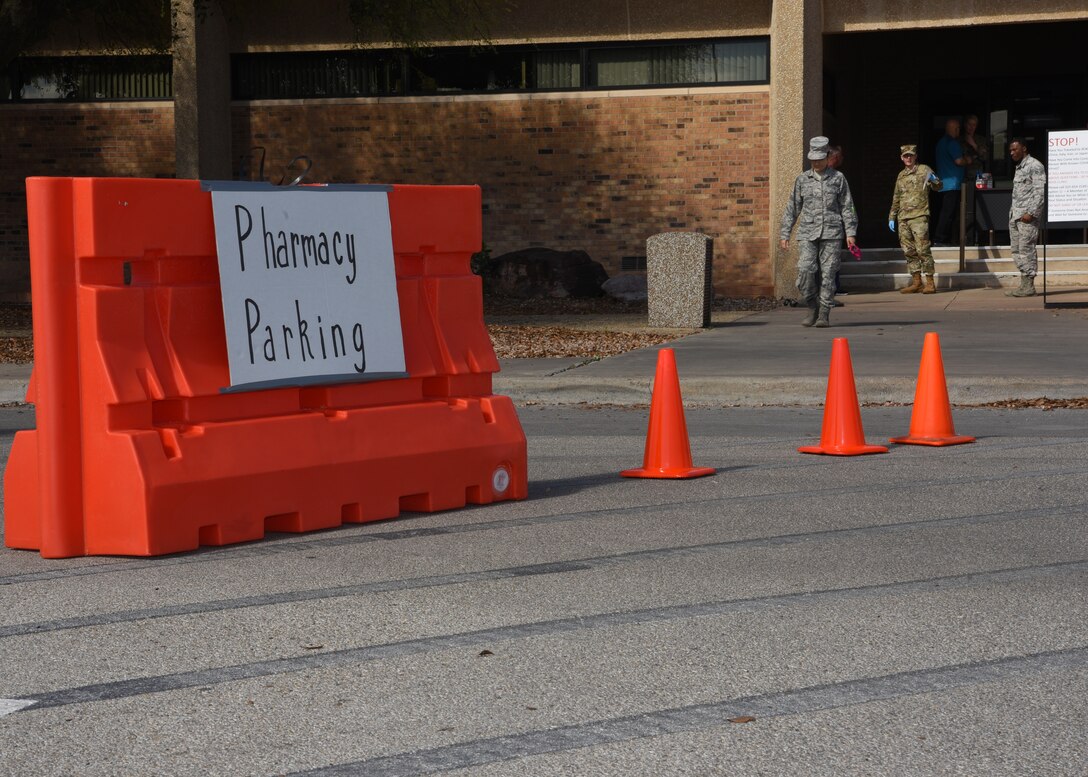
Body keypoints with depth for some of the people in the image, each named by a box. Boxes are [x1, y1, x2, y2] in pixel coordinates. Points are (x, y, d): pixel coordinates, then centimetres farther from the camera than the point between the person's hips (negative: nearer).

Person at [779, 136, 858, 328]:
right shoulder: (802, 179, 11)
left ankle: (824, 314, 2)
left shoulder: (838, 178, 7)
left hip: (831, 233, -1)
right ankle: (813, 308, 5)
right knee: (805, 270, -13)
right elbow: (792, 208, 13)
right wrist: (785, 234, 9)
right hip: (807, 233, 1)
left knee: (828, 273, -4)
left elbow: (847, 207, 7)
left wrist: (850, 233, -1)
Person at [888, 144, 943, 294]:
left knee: (922, 250, -12)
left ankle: (929, 283, -11)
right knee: (909, 252, 7)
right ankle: (916, 282, 12)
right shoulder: (901, 175, 19)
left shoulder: (923, 170, 1)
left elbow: (937, 187, -9)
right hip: (903, 218, 7)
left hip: (919, 216, -7)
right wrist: (892, 217, 21)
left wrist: (933, 180, -32)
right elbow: (896, 199, 26)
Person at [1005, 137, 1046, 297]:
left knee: (1026, 249, -10)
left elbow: (1040, 191, -14)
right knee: (1016, 250, 6)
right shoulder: (1019, 168, 21)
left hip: (1027, 215, -9)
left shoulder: (1034, 166, -7)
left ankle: (1029, 286, -9)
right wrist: (1013, 213, 16)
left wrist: (1031, 213, -21)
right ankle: (1024, 284, 8)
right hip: (1015, 215, 9)